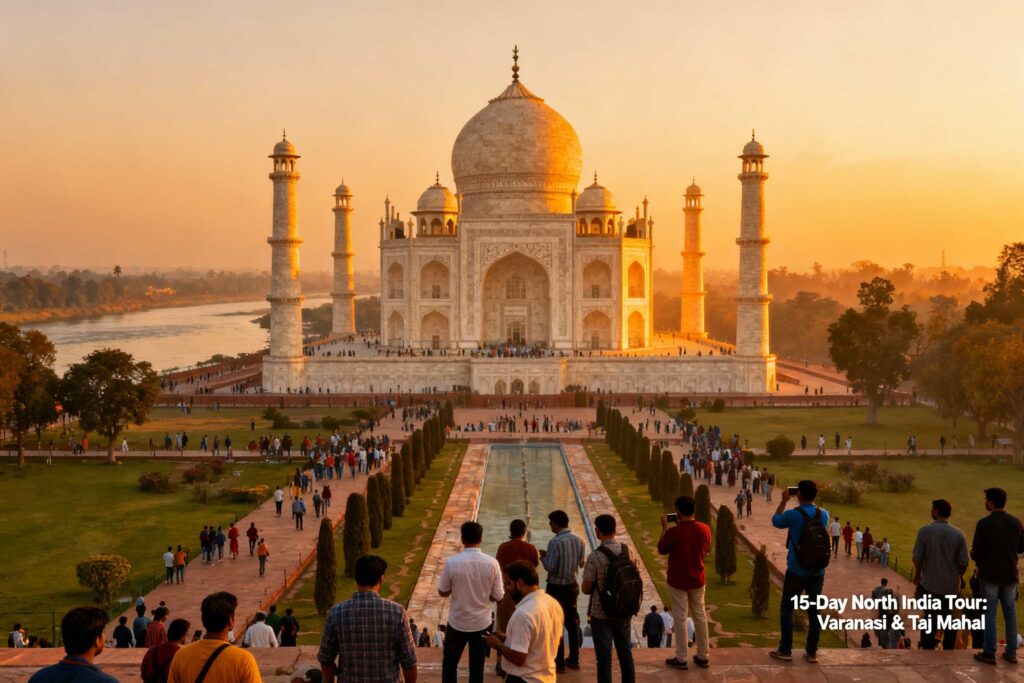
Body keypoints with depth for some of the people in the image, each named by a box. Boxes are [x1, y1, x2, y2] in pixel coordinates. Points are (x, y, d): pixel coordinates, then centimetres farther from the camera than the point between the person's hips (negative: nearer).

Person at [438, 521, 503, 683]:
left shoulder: (452, 562, -17)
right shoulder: (491, 563, -13)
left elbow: (442, 592, -5)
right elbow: (498, 596, -5)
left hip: (457, 623, -1)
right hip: (482, 623, 1)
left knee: (449, 663, 18)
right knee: (477, 666, 13)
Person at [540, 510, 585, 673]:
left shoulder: (555, 542, -21)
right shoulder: (578, 540, -1)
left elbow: (550, 567, -19)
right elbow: (581, 563, 7)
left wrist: (543, 557, -1)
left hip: (556, 588, -6)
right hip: (572, 586, 6)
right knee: (572, 622, 16)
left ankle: (559, 663, 8)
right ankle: (574, 659, 24)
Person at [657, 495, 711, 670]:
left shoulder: (673, 532, -23)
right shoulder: (704, 529, -9)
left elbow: (661, 550, -6)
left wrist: (665, 527, 2)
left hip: (678, 582, -4)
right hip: (697, 580, 4)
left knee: (680, 618, 5)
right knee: (700, 617, 15)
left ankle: (681, 659, 12)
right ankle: (703, 656, 23)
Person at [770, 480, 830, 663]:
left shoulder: (793, 515, -15)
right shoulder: (823, 514, -2)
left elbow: (776, 521, 6)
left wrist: (784, 501, 12)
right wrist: (808, 504, 17)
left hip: (797, 571, -4)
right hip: (818, 572, 4)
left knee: (786, 608, 9)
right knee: (814, 610, 10)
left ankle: (785, 650, 9)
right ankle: (812, 652, 13)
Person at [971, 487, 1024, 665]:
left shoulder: (984, 523, -16)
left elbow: (976, 553, -14)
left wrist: (973, 554, 9)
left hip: (989, 575, -4)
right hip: (1010, 575, 4)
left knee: (989, 614, 4)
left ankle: (989, 653, 7)